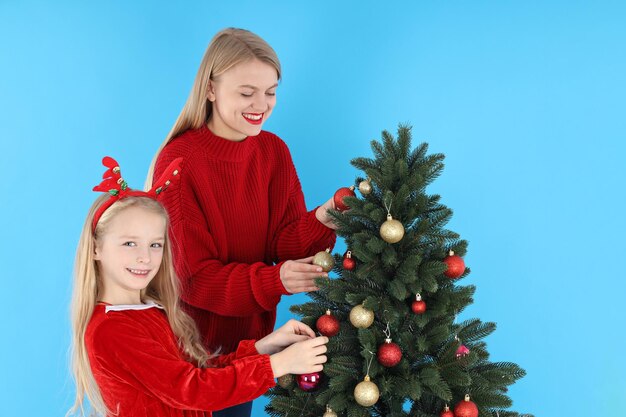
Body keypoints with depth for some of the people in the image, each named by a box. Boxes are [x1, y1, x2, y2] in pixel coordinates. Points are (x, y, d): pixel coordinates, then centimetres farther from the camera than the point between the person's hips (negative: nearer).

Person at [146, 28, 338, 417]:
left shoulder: (275, 151, -6)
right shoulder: (179, 162, -21)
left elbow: (284, 244, -7)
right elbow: (193, 276, -21)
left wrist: (321, 221, -28)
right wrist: (274, 280, -34)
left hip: (252, 333, 5)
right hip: (193, 339, -5)